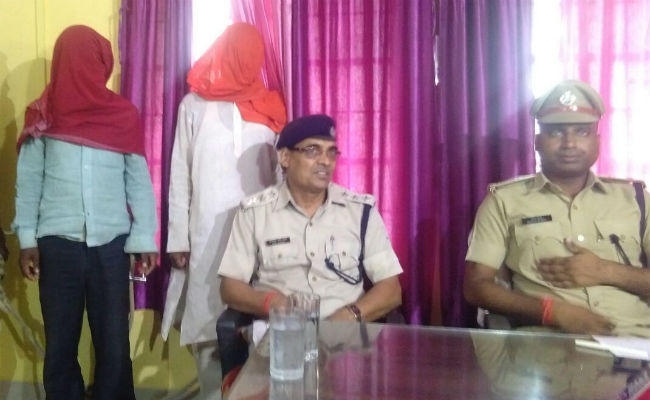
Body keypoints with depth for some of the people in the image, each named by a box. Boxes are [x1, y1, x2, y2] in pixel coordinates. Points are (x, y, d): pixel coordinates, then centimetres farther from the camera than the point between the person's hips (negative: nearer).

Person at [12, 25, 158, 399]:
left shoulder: (123, 114, 5)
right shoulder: (42, 114, 4)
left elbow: (139, 181, 4)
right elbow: (28, 181, 5)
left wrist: (145, 239, -1)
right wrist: (27, 239, 0)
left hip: (110, 243, 0)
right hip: (57, 243, 0)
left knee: (114, 341, 5)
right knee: (60, 341, 9)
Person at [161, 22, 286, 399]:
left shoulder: (269, 106, 11)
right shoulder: (194, 104, 7)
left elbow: (282, 172, 8)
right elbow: (180, 175, 5)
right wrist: (178, 237, -1)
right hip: (207, 231, 0)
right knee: (208, 321, 2)